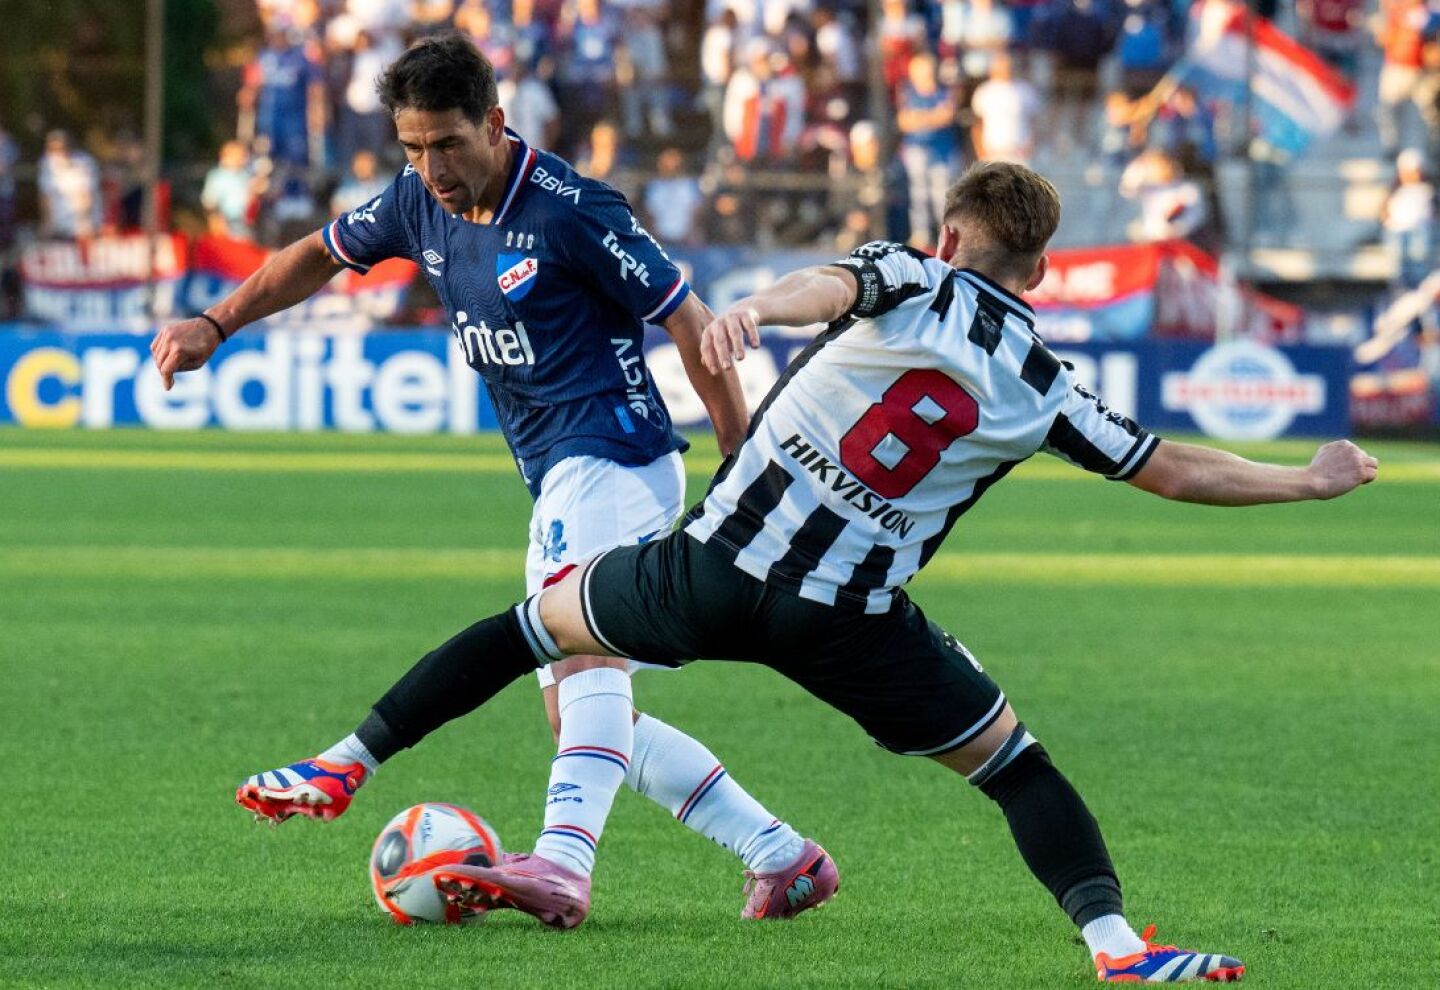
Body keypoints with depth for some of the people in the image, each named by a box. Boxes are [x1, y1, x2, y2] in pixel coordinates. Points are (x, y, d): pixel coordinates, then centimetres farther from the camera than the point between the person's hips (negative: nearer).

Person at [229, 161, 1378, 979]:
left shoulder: (911, 282, 5)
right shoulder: (1041, 386, 8)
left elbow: (832, 284, -19)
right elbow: (1174, 469, 12)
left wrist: (756, 309, -40)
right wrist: (1306, 480, 27)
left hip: (714, 572, 0)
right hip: (851, 621, 0)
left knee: (543, 620, 23)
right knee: (1015, 764, 12)